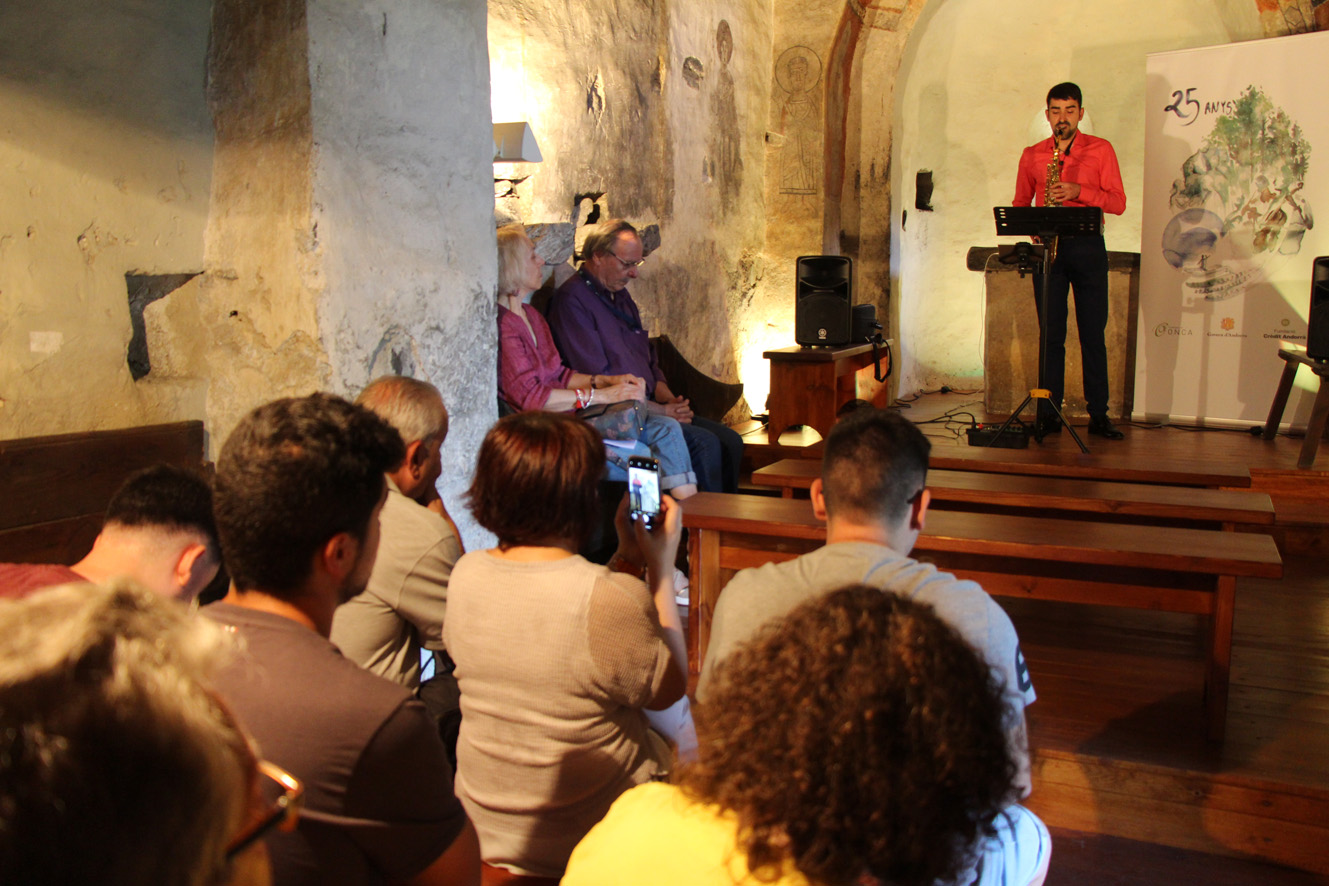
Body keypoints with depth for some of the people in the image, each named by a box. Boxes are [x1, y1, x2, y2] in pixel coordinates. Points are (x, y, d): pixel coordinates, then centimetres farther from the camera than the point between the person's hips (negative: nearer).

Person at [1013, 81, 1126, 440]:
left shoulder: (1101, 150, 7)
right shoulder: (1032, 155, 12)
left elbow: (1118, 202, 0)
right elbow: (1019, 203, 15)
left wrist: (1078, 191, -15)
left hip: (1087, 247, -1)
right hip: (1047, 246, 1)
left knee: (1093, 333, -1)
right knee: (1051, 333, 0)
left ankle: (1098, 415, 3)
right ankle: (1048, 414, 4)